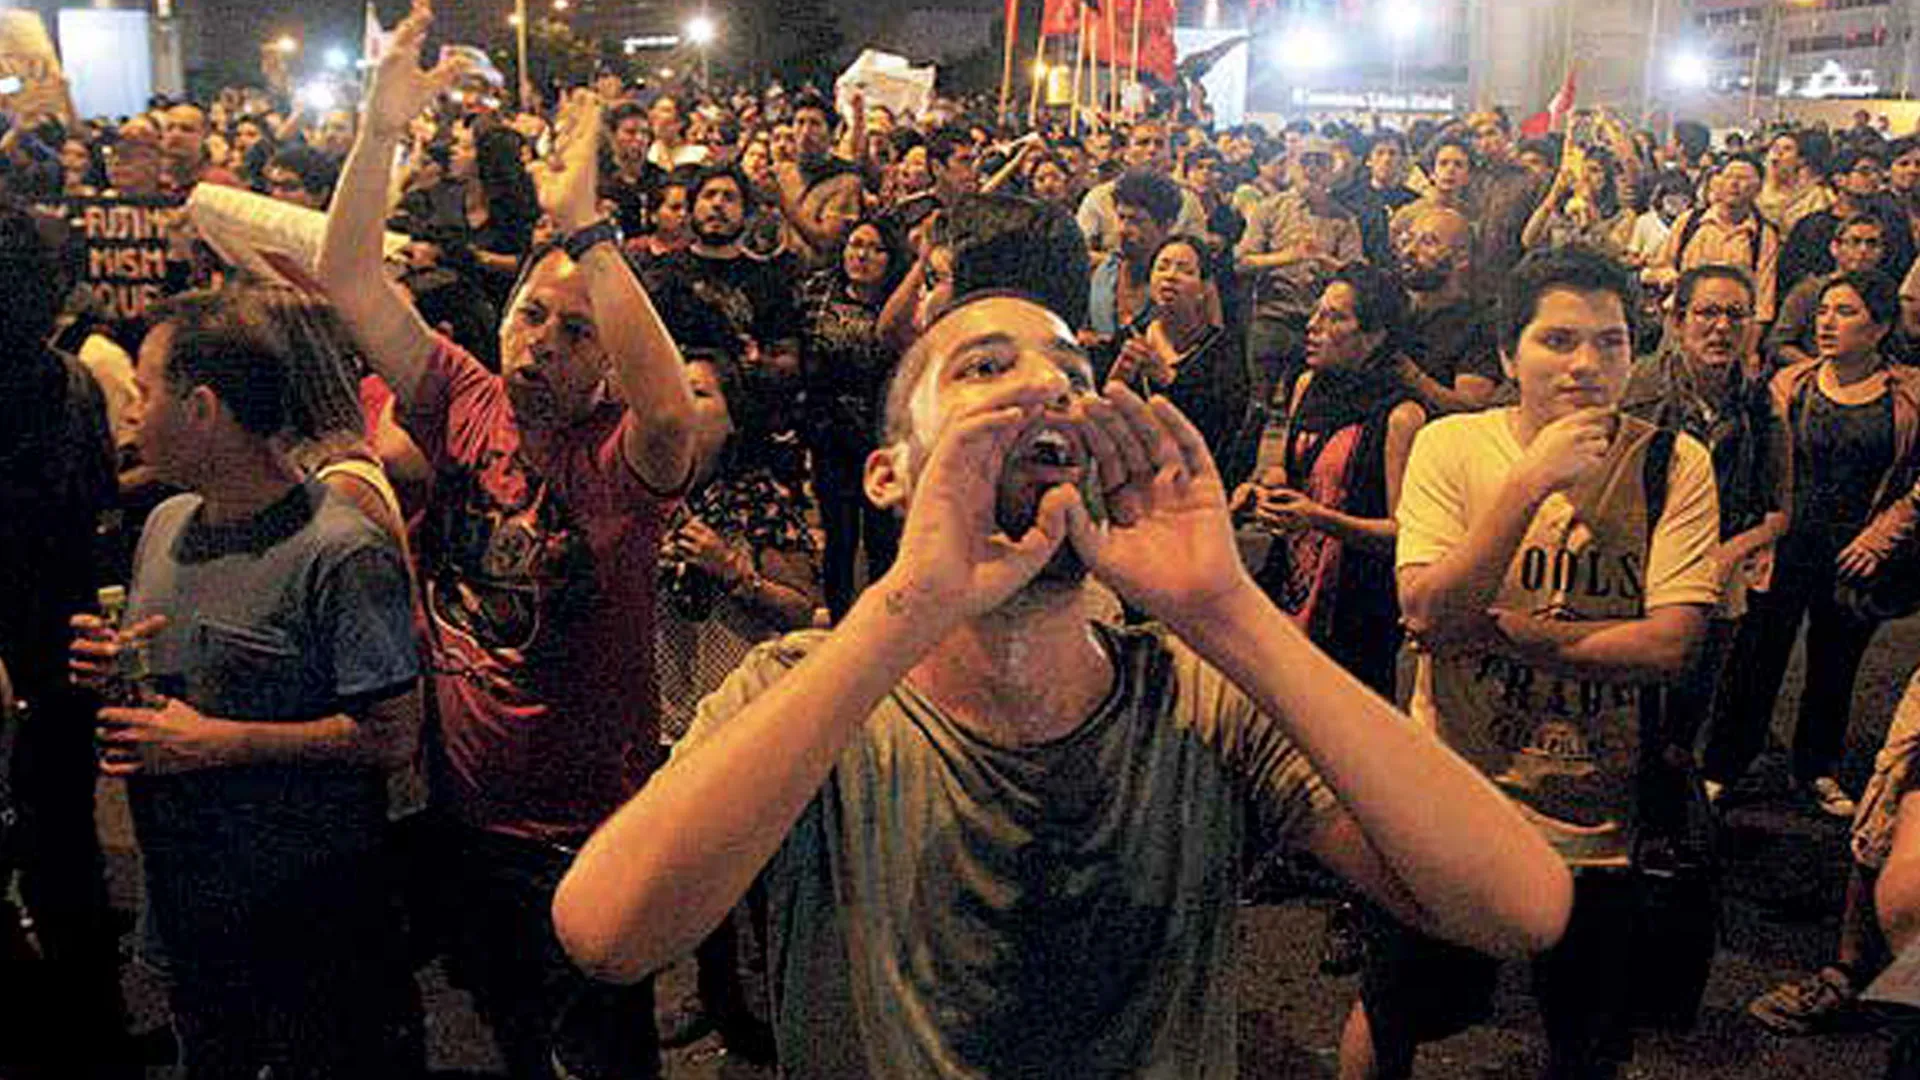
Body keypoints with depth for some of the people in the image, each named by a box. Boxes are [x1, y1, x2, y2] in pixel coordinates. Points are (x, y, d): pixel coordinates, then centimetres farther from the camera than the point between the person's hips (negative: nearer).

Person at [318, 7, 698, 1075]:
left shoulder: (620, 457, -19)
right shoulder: (467, 407, -5)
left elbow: (671, 406, -43)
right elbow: (350, 282, -8)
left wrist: (586, 226, -42)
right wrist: (382, 129, -20)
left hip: (589, 835, -5)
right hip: (461, 815, 5)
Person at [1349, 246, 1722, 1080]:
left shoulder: (1672, 465, -8)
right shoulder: (1451, 445, -8)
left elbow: (1669, 643, -16)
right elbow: (1427, 614, -19)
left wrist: (1504, 630, -19)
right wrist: (1531, 480, -25)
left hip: (1600, 818, 1)